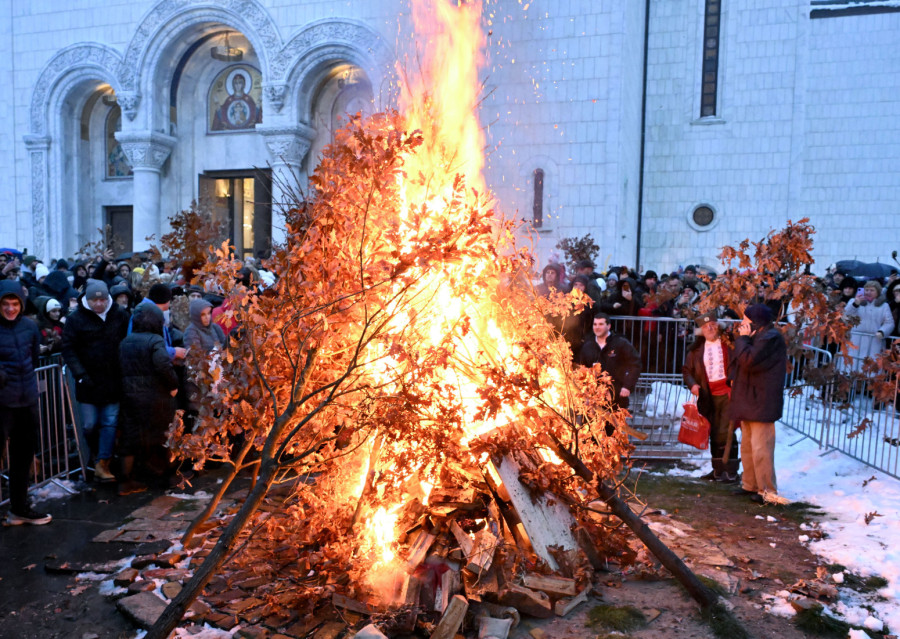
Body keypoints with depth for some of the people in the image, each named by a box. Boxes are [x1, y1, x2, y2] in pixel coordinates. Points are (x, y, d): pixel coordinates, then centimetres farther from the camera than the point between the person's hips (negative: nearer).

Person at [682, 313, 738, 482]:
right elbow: (687, 370, 14)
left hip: (729, 394, -4)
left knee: (725, 432, -9)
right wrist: (692, 384, -3)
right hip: (709, 397, 5)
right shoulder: (697, 349, 8)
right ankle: (718, 469, 24)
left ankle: (730, 471, 3)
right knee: (714, 434, 12)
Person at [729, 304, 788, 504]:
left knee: (760, 448, -7)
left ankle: (767, 491, 0)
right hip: (749, 401, 11)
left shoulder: (771, 338, -16)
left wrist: (743, 338, -14)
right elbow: (740, 362, 20)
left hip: (761, 403, -11)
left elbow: (749, 360, -26)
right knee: (747, 446, 17)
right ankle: (750, 484, 27)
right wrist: (734, 379, 5)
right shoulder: (759, 336, 16)